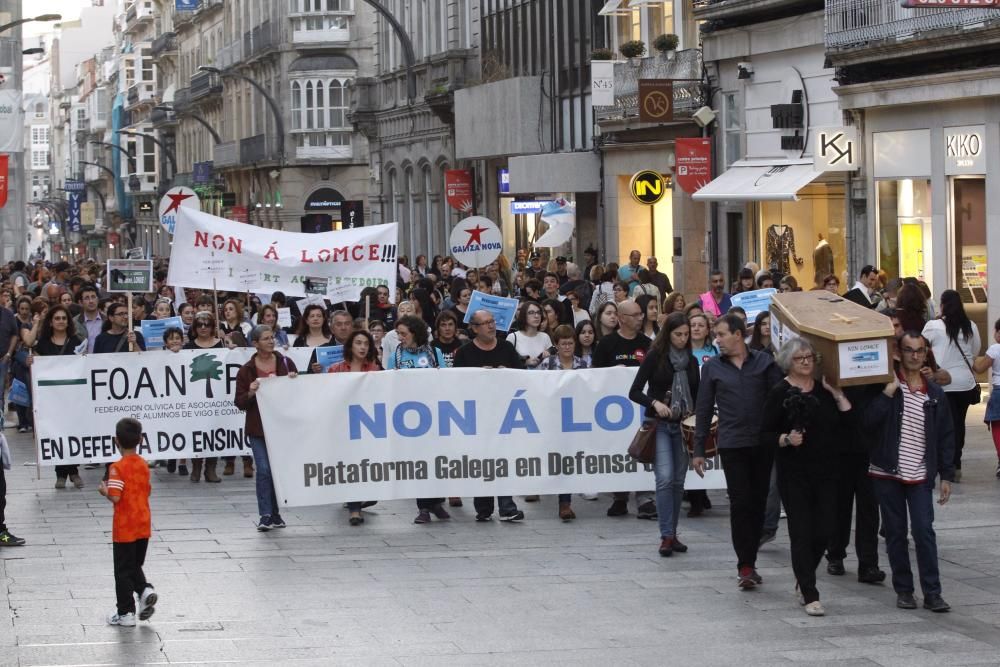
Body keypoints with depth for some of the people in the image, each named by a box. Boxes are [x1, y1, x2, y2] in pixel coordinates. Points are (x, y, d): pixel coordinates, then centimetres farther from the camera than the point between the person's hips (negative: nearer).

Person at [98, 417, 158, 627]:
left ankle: (125, 613, 10)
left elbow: (115, 497, -23)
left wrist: (104, 491, -4)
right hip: (143, 526, 6)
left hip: (124, 529, -6)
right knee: (136, 566, 21)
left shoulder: (118, 468, -17)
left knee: (123, 571, 5)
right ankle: (145, 590, -4)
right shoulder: (144, 465, 3)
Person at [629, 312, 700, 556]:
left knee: (678, 481, 6)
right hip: (659, 425, -5)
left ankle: (672, 534, 14)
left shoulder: (691, 361, 11)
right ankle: (666, 536, -14)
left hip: (683, 426, 5)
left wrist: (694, 413, -3)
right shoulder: (655, 357, -2)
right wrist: (655, 403, -21)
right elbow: (634, 392, -5)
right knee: (665, 478, -15)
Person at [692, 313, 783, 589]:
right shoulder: (712, 367, 6)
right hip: (732, 444, -1)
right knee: (740, 503, -7)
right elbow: (704, 409, 8)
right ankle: (745, 565, -5)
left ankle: (749, 562, 17)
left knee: (758, 503, 6)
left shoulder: (764, 362, 5)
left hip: (763, 443, 1)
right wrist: (698, 450, 6)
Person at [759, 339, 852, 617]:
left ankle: (803, 579, 30)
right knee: (802, 533, -4)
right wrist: (786, 439, -22)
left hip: (826, 473, 4)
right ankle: (810, 596, -1)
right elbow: (765, 435, -5)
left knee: (823, 533, 5)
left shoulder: (825, 390, 8)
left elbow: (847, 425, 3)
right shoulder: (780, 393, -4)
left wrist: (838, 395, -5)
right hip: (794, 475, -4)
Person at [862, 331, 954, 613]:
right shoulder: (886, 388, 0)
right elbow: (868, 420, -13)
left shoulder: (934, 393, 7)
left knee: (924, 531, -8)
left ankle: (932, 593, -4)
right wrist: (889, 391, -19)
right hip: (887, 474, -1)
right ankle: (903, 590, 15)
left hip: (920, 476, 1)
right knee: (896, 534, 6)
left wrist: (946, 476, 6)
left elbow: (945, 436, 10)